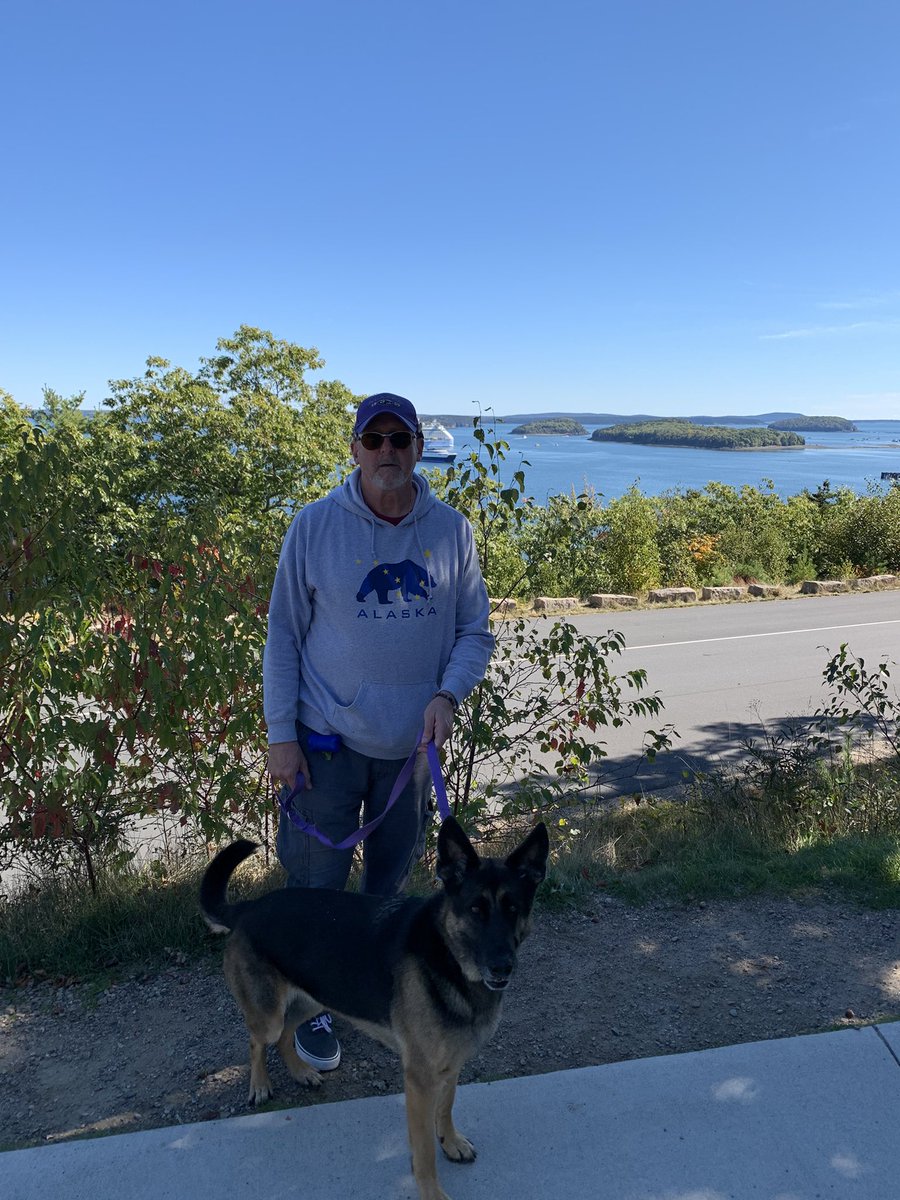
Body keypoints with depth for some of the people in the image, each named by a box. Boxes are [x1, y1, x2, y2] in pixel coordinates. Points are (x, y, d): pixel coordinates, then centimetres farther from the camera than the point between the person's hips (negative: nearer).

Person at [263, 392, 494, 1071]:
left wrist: (448, 692, -17)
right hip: (326, 739, -2)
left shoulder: (451, 530, -3)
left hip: (413, 743, 3)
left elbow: (475, 631, 2)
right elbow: (284, 634, -5)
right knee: (316, 885, 9)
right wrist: (280, 735, -7)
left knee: (391, 881, 21)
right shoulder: (315, 526, -9)